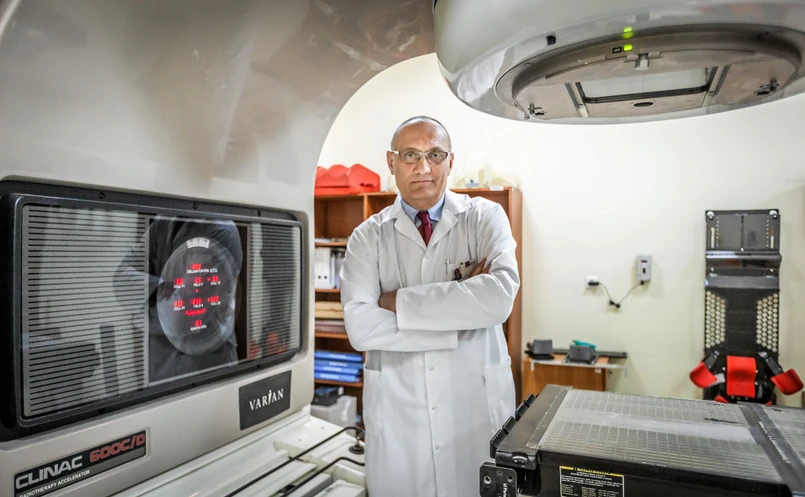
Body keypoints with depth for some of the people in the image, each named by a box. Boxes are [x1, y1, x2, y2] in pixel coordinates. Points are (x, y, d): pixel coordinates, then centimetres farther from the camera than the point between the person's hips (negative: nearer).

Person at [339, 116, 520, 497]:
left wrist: (400, 302, -16)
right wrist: (461, 315, -18)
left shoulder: (485, 218, -3)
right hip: (396, 408, 1)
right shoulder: (368, 236, -1)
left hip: (478, 401, 0)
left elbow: (500, 296, -21)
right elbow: (360, 326, -16)